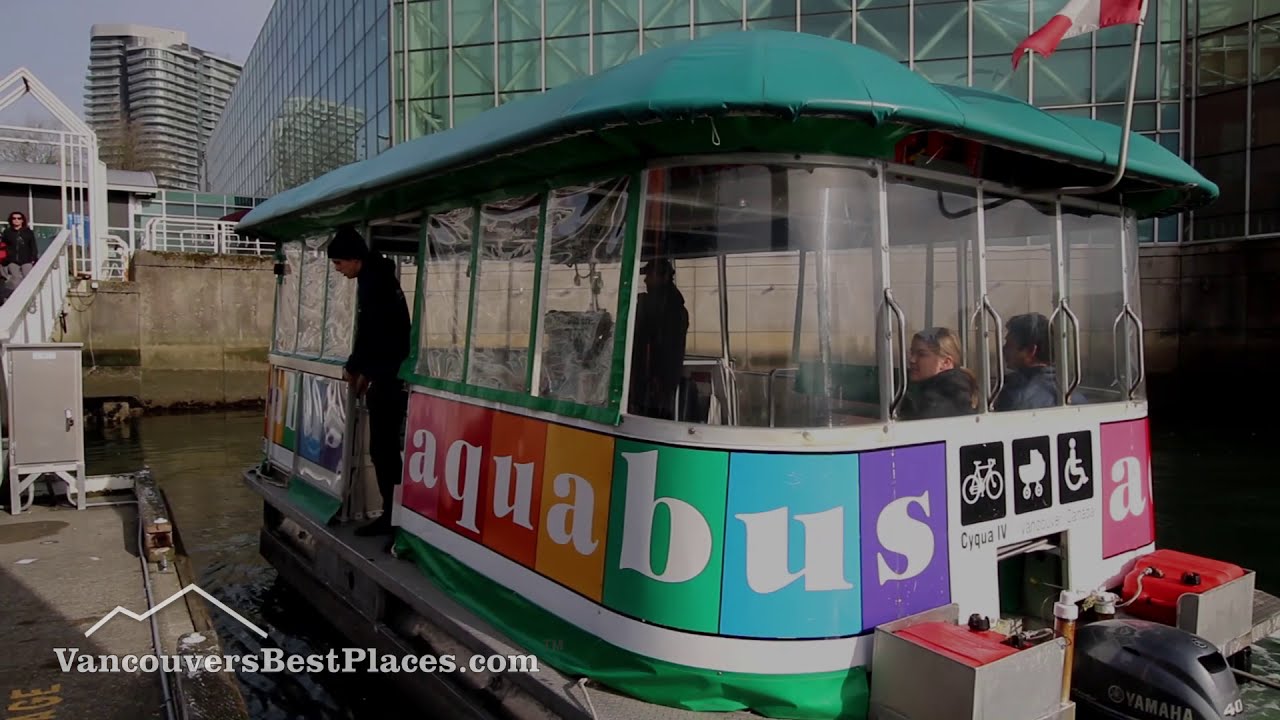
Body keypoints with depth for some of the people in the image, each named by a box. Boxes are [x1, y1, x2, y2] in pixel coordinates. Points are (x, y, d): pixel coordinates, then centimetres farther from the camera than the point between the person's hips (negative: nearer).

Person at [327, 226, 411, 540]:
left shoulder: (373, 281, -13)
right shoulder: (380, 276, 17)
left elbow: (369, 333, -17)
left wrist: (353, 368, -2)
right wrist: (366, 371, 16)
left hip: (389, 379, -10)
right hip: (390, 375, 10)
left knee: (382, 449, -6)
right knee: (386, 448, 12)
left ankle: (394, 516, -1)